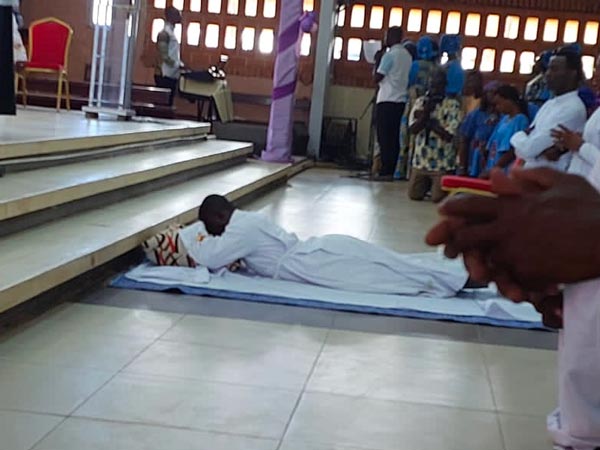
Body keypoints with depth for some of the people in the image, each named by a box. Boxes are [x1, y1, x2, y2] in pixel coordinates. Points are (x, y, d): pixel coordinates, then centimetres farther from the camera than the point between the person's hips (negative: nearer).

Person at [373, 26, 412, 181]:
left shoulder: (390, 54, -10)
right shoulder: (407, 55, 14)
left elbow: (377, 77, -9)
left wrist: (377, 62, 4)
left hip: (387, 100, -7)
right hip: (401, 100, 8)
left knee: (385, 137, -6)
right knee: (395, 138, 7)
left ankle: (386, 171, -8)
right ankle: (393, 171, 7)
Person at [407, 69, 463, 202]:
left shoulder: (453, 105, -10)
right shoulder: (421, 102, 3)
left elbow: (448, 135, -17)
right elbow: (413, 129, -7)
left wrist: (428, 121, -10)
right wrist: (426, 112, -19)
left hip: (442, 163, -4)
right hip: (420, 160, 4)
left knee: (438, 198, -7)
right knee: (414, 195, 5)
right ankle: (428, 184, 36)